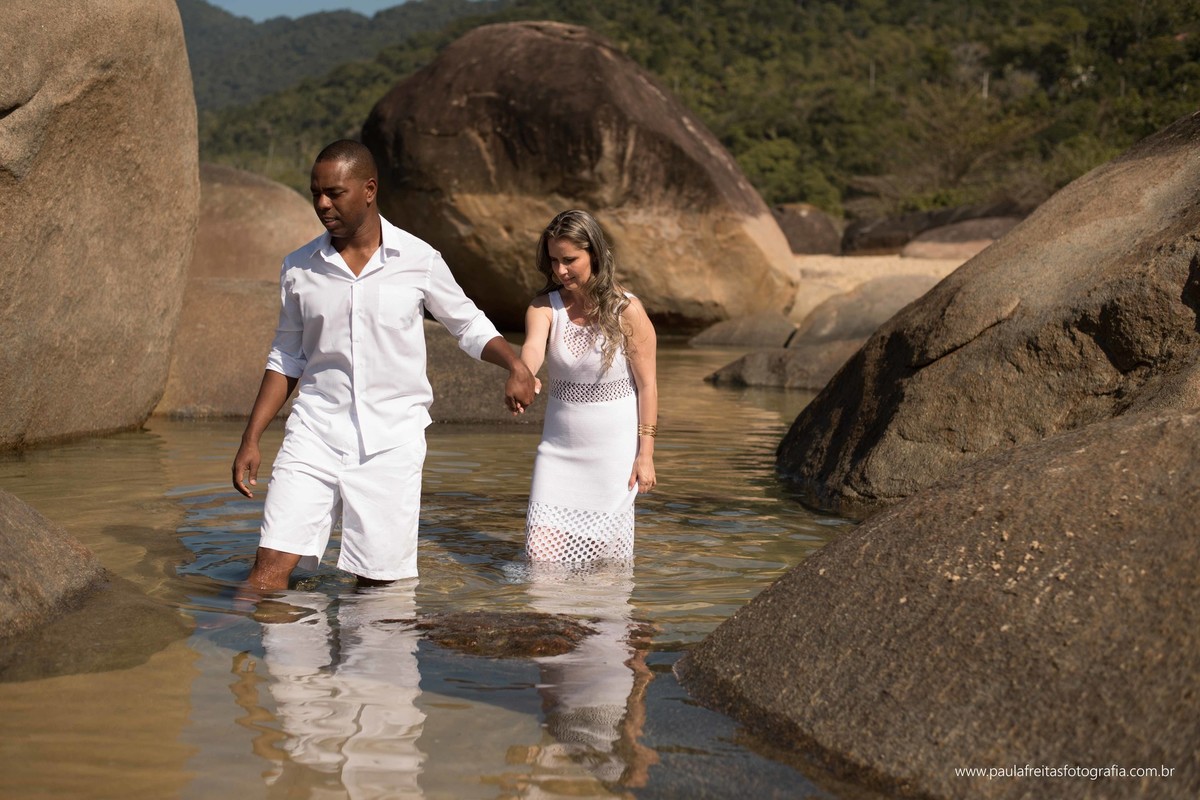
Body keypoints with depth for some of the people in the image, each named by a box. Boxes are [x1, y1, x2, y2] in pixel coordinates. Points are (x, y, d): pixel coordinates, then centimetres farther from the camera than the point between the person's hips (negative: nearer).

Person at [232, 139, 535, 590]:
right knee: (271, 565, -10)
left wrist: (515, 366, -9)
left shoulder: (419, 261, -1)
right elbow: (286, 359, 14)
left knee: (378, 581, 2)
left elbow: (469, 325, 11)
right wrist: (251, 440, 9)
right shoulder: (299, 269, 5)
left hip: (391, 439, -1)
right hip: (314, 433, 1)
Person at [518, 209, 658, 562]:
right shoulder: (544, 308, -1)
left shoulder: (627, 311, -8)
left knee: (607, 555, 3)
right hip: (560, 449, 3)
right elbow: (533, 348, -23)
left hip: (614, 450, -3)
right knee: (542, 550, -3)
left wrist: (645, 454, -8)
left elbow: (647, 385, -5)